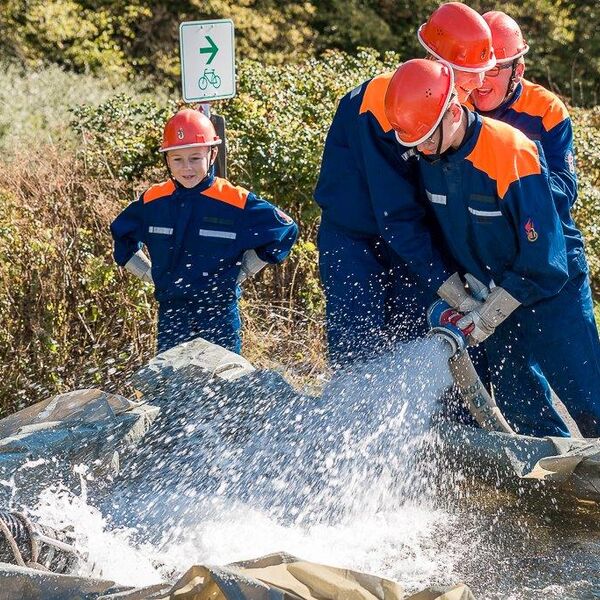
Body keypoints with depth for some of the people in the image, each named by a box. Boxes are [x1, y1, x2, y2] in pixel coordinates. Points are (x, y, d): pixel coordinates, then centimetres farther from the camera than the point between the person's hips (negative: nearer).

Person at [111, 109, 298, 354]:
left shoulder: (237, 202, -9)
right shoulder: (152, 201, 2)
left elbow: (285, 230, 0)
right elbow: (121, 233, 22)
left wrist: (241, 273, -1)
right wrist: (151, 274, 11)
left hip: (220, 315, -3)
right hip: (171, 314, 3)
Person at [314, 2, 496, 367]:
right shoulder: (379, 106, -27)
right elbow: (394, 210, -27)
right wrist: (442, 280, -27)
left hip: (412, 237, 6)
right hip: (354, 238, -5)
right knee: (359, 352, -11)